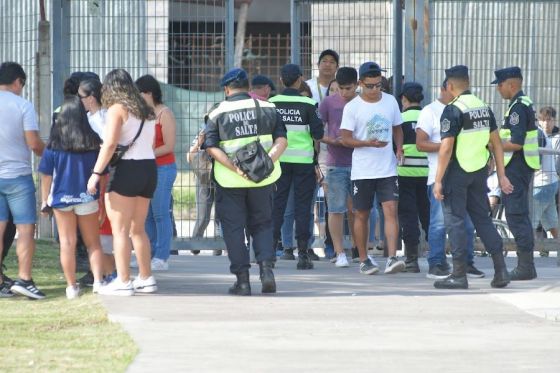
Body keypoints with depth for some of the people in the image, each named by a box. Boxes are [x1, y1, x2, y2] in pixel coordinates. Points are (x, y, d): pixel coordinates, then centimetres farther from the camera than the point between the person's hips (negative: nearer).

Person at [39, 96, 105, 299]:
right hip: (87, 198, 0)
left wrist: (45, 200, 7)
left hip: (61, 197, 0)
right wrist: (102, 198, 11)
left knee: (67, 243, 6)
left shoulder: (55, 143, -6)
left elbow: (46, 174, -3)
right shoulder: (94, 141, -5)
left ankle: (72, 286, 6)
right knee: (93, 243, 12)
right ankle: (98, 281, 1)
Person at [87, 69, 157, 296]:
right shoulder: (146, 111, 15)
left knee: (120, 230, -4)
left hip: (126, 169, -7)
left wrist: (96, 173, -16)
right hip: (149, 168, 7)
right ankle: (146, 279, 17)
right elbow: (149, 142, 11)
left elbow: (110, 144, -16)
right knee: (137, 228, 16)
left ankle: (123, 282, -8)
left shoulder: (117, 109, -7)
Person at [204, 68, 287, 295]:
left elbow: (211, 147, -12)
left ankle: (242, 279, 4)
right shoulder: (267, 109, 3)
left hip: (229, 181, -2)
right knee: (262, 224, 15)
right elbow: (281, 140, -5)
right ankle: (266, 267, -5)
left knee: (233, 227, 6)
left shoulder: (218, 113, -2)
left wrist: (234, 167, -19)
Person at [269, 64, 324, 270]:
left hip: (279, 159, 2)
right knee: (302, 206, 2)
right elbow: (318, 134, -7)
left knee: (276, 205, 7)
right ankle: (302, 253, -1)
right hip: (303, 159, -2)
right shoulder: (307, 104, -7)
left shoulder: (272, 103, -1)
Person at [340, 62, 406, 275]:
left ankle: (392, 258, -18)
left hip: (387, 169, 2)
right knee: (361, 215, 7)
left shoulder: (390, 102, 6)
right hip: (362, 171, -2)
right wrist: (368, 143, -22)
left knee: (391, 210, -12)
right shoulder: (352, 107, -5)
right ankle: (364, 259, 20)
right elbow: (345, 138, -6)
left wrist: (399, 148, -1)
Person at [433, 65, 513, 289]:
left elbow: (446, 148, -18)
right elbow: (496, 143, 11)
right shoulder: (484, 108, 10)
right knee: (483, 218, 13)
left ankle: (459, 274, -1)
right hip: (480, 170, 7)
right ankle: (501, 271, 9)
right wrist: (501, 176, 15)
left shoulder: (453, 110, -13)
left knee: (455, 220, 0)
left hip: (457, 171, -7)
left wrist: (438, 180, -15)